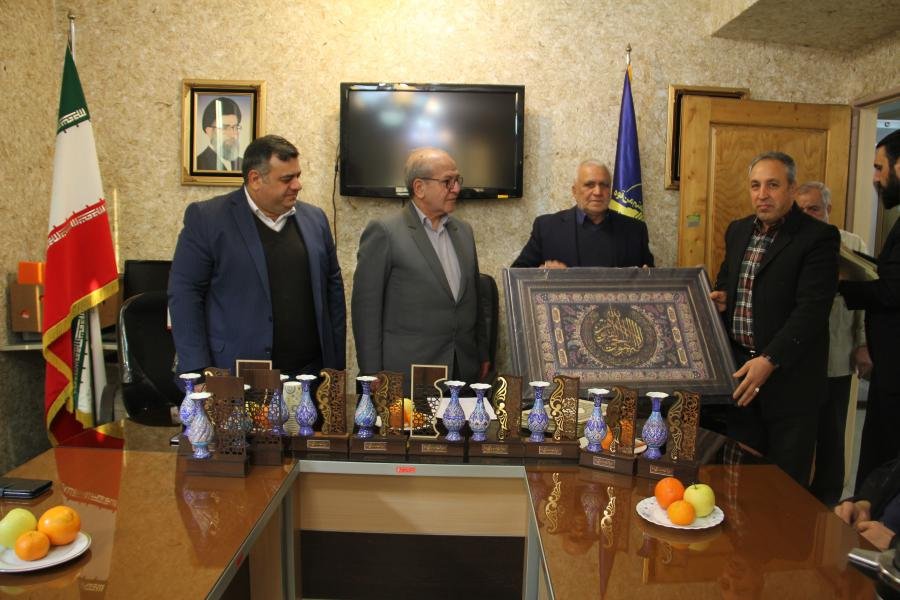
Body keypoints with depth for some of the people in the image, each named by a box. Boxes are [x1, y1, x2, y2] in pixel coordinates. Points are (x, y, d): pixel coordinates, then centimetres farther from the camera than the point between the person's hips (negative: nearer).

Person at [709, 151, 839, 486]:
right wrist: (721, 298, 0)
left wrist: (770, 361, -27)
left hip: (788, 376, -5)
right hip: (739, 370, 6)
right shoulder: (738, 231, 10)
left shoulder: (818, 238, -11)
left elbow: (812, 308, -19)